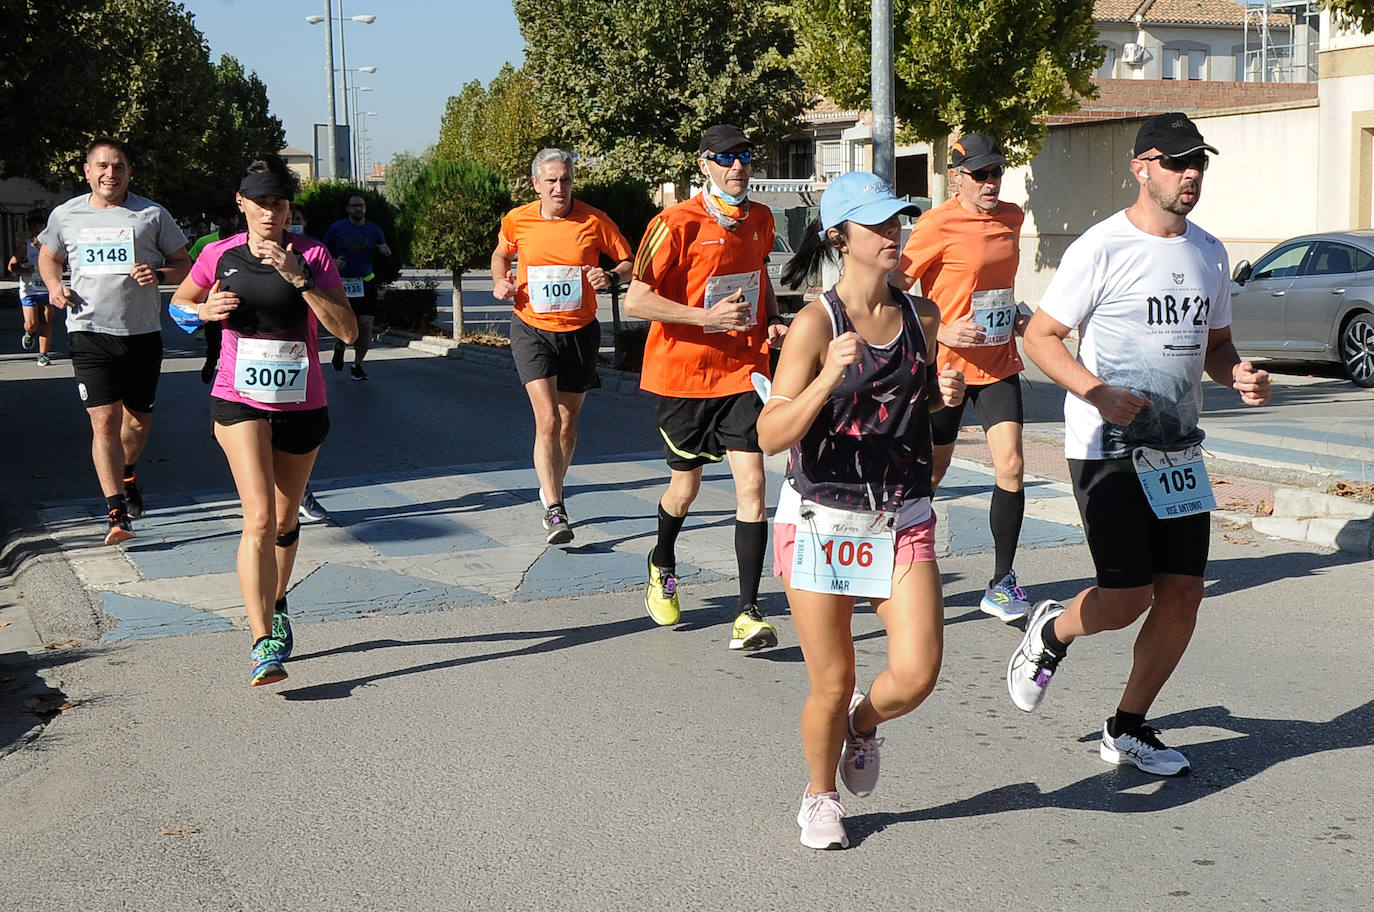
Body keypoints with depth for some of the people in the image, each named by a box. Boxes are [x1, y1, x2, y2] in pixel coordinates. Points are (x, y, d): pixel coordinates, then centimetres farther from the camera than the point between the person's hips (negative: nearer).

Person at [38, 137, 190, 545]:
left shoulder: (152, 215, 2)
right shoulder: (66, 215, 6)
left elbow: (184, 264, 7)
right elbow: (48, 256, 23)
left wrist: (159, 274, -14)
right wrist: (55, 286, 3)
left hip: (143, 332, 1)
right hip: (90, 332, -1)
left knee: (138, 420, 12)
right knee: (105, 421, -10)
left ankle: (126, 473, 44)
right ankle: (117, 511, -7)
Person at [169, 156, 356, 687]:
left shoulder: (312, 255, -6)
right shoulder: (220, 256, 0)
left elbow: (348, 331, -15)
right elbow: (179, 302, 18)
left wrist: (299, 278, -23)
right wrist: (204, 311, -5)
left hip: (302, 404, 1)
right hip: (240, 402, -1)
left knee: (285, 522, 15)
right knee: (260, 518, -17)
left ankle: (276, 611, 42)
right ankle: (264, 645, -19)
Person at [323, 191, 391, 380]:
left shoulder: (374, 230, 7)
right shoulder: (336, 228, 2)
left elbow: (384, 250, 17)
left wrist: (385, 251, -7)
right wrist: (333, 262, -10)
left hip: (366, 283, 2)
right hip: (342, 284, -2)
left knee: (366, 325, -7)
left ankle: (357, 366, 9)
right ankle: (339, 347, 31)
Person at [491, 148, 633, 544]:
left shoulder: (594, 221, -6)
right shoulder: (517, 221, -2)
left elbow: (629, 260, 3)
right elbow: (501, 255, 19)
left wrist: (611, 277, -18)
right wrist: (501, 282, -1)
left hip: (580, 331, 1)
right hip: (533, 330, -1)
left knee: (568, 421, 13)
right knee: (547, 419, -16)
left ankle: (551, 490, 38)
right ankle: (554, 511, -16)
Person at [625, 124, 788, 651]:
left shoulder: (760, 220, 6)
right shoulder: (677, 224, -13)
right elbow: (635, 300, -15)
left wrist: (773, 320, 6)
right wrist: (707, 316, -23)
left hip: (743, 371, 3)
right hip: (683, 373, -3)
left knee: (751, 483, -10)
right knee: (686, 485, 12)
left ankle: (748, 614, -7)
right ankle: (662, 567, 44)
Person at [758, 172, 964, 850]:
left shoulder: (922, 316, 2)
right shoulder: (816, 323, -12)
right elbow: (771, 436, -17)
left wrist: (944, 396, 0)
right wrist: (826, 379, -31)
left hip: (903, 519, 4)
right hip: (821, 520, -3)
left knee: (916, 674, -9)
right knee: (831, 685, 5)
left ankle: (863, 723, 27)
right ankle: (819, 796, 34)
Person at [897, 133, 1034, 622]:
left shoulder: (1012, 217, 8)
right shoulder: (936, 224, -12)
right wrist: (941, 332, -21)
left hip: (999, 362, 5)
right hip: (946, 363, -4)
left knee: (1010, 463, -8)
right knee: (930, 471, 6)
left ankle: (1002, 582, 3)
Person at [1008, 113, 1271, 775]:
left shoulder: (1210, 254, 11)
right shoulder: (1101, 248, -10)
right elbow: (1040, 335, -8)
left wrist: (1240, 376, -1)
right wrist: (1096, 390, -22)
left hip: (1178, 452, 6)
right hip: (1106, 449, -6)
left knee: (1183, 593, 3)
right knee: (1128, 599, -10)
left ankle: (1128, 728, 20)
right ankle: (1051, 631, 24)